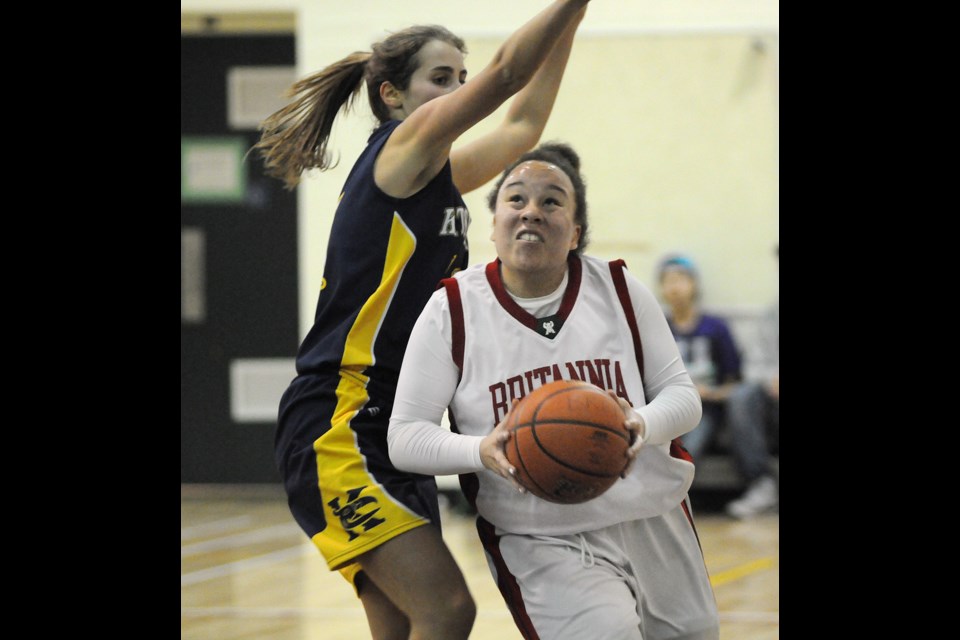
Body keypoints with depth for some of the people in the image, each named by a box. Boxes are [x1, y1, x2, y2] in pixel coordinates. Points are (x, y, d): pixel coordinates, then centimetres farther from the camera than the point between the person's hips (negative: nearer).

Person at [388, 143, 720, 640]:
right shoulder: (453, 310, -9)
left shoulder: (618, 290, -4)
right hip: (541, 544, -4)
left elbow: (680, 394, 0)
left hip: (653, 520, 4)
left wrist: (644, 425, -24)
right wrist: (483, 451, -30)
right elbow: (405, 437, -10)